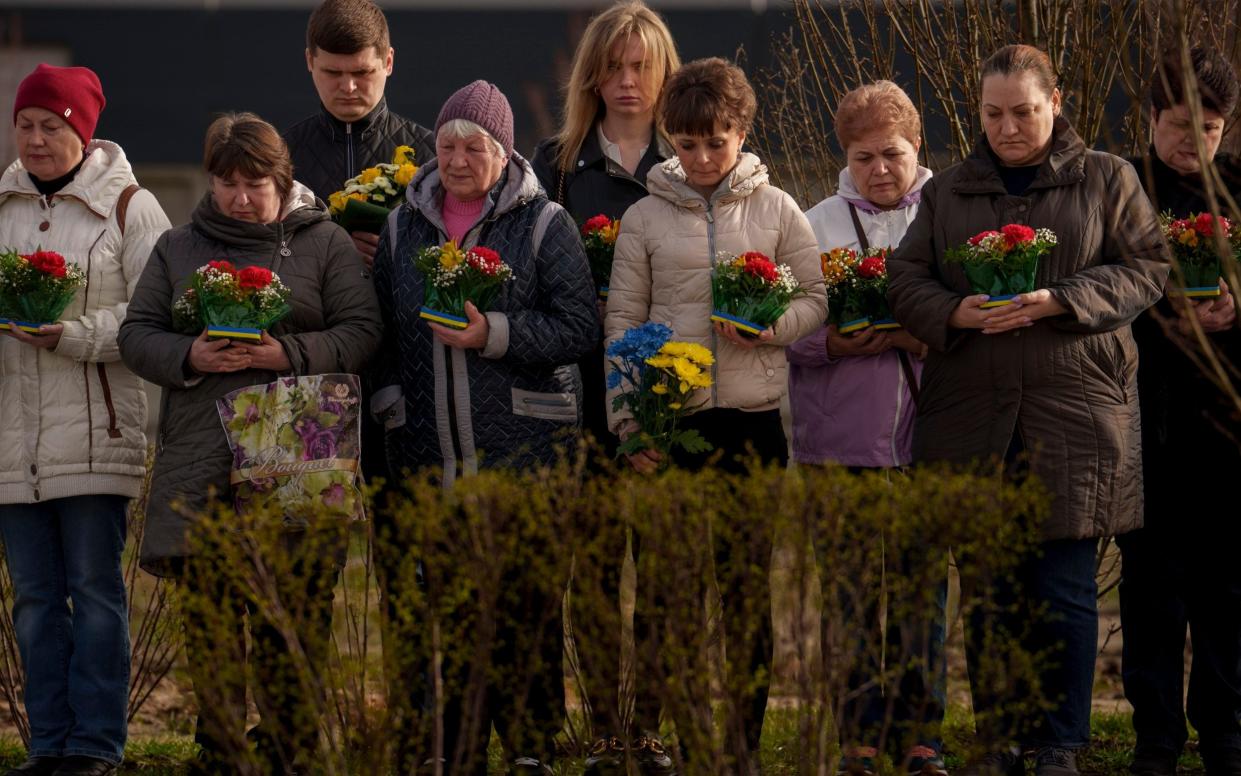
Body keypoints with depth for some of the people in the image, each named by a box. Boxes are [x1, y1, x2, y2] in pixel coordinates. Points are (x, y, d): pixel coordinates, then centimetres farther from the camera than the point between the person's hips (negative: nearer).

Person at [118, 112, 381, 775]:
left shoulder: (323, 243, 9)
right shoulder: (178, 248, 16)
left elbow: (361, 332, 1)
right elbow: (136, 334, 11)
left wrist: (286, 353, -13)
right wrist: (190, 357, -9)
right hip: (201, 464, 2)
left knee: (292, 617, -5)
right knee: (209, 614, 2)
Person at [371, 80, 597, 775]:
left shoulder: (545, 224, 1)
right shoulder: (404, 228, 14)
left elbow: (579, 328, -5)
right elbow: (381, 328, 21)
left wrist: (494, 335, -15)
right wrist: (388, 397, 6)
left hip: (524, 454, -3)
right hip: (427, 453, 3)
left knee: (523, 607, 0)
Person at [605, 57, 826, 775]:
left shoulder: (776, 210, 6)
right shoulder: (646, 217, 5)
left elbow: (816, 298, 8)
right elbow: (623, 321, 5)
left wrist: (769, 328, -13)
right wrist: (628, 421, -4)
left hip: (754, 418, 0)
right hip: (671, 419, 0)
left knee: (748, 583, 4)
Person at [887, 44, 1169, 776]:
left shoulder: (1107, 180, 7)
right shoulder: (948, 191, 14)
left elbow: (1146, 268, 0)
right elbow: (905, 277, 10)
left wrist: (1058, 301, -14)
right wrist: (957, 312, -12)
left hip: (1074, 411, -2)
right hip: (972, 414, 3)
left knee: (1065, 590, -2)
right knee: (990, 590, 5)